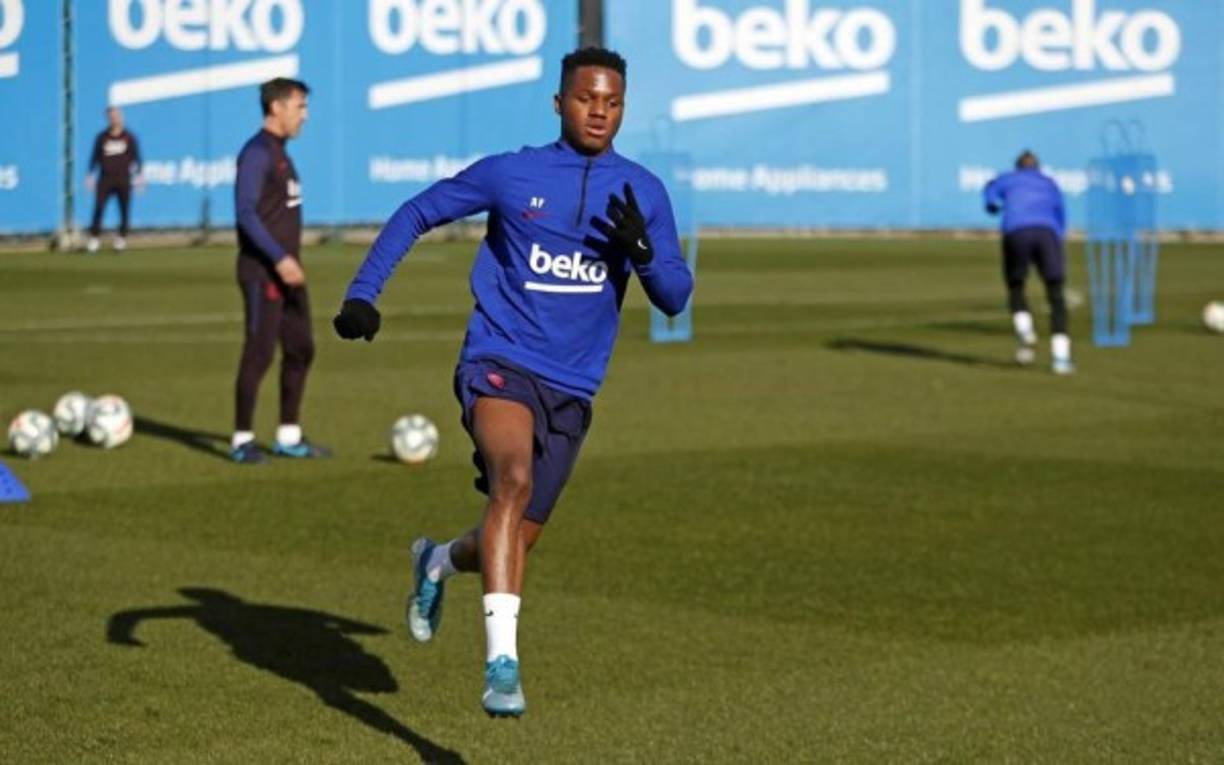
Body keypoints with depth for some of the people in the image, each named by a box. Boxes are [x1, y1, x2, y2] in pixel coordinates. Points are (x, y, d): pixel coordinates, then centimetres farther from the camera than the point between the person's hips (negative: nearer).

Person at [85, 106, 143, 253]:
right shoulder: (102, 137, 7)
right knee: (98, 207, -9)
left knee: (125, 210, 1)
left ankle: (121, 238, 13)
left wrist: (138, 174, 0)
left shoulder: (129, 137, 6)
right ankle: (93, 238, -7)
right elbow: (95, 157, 10)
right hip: (105, 179, 0)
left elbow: (136, 157, 8)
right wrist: (90, 175, 6)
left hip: (123, 180, 0)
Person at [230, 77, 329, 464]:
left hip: (287, 271, 9)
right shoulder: (256, 153, -13)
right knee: (259, 353, -6)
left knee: (300, 350, 11)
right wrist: (279, 258, -27)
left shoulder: (279, 153, 16)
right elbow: (245, 212, -22)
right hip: (263, 273, -9)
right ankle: (242, 440, 2)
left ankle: (288, 437, 17)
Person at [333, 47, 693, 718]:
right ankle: (502, 663, -35)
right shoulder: (511, 174, 0)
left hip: (571, 390, 4)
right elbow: (416, 214, 11)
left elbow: (674, 297, 4)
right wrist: (362, 293, 2)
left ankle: (440, 561, 48)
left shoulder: (643, 192, 6)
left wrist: (641, 248, -17)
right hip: (500, 362, -4)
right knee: (513, 483, -31)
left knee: (516, 538, 11)